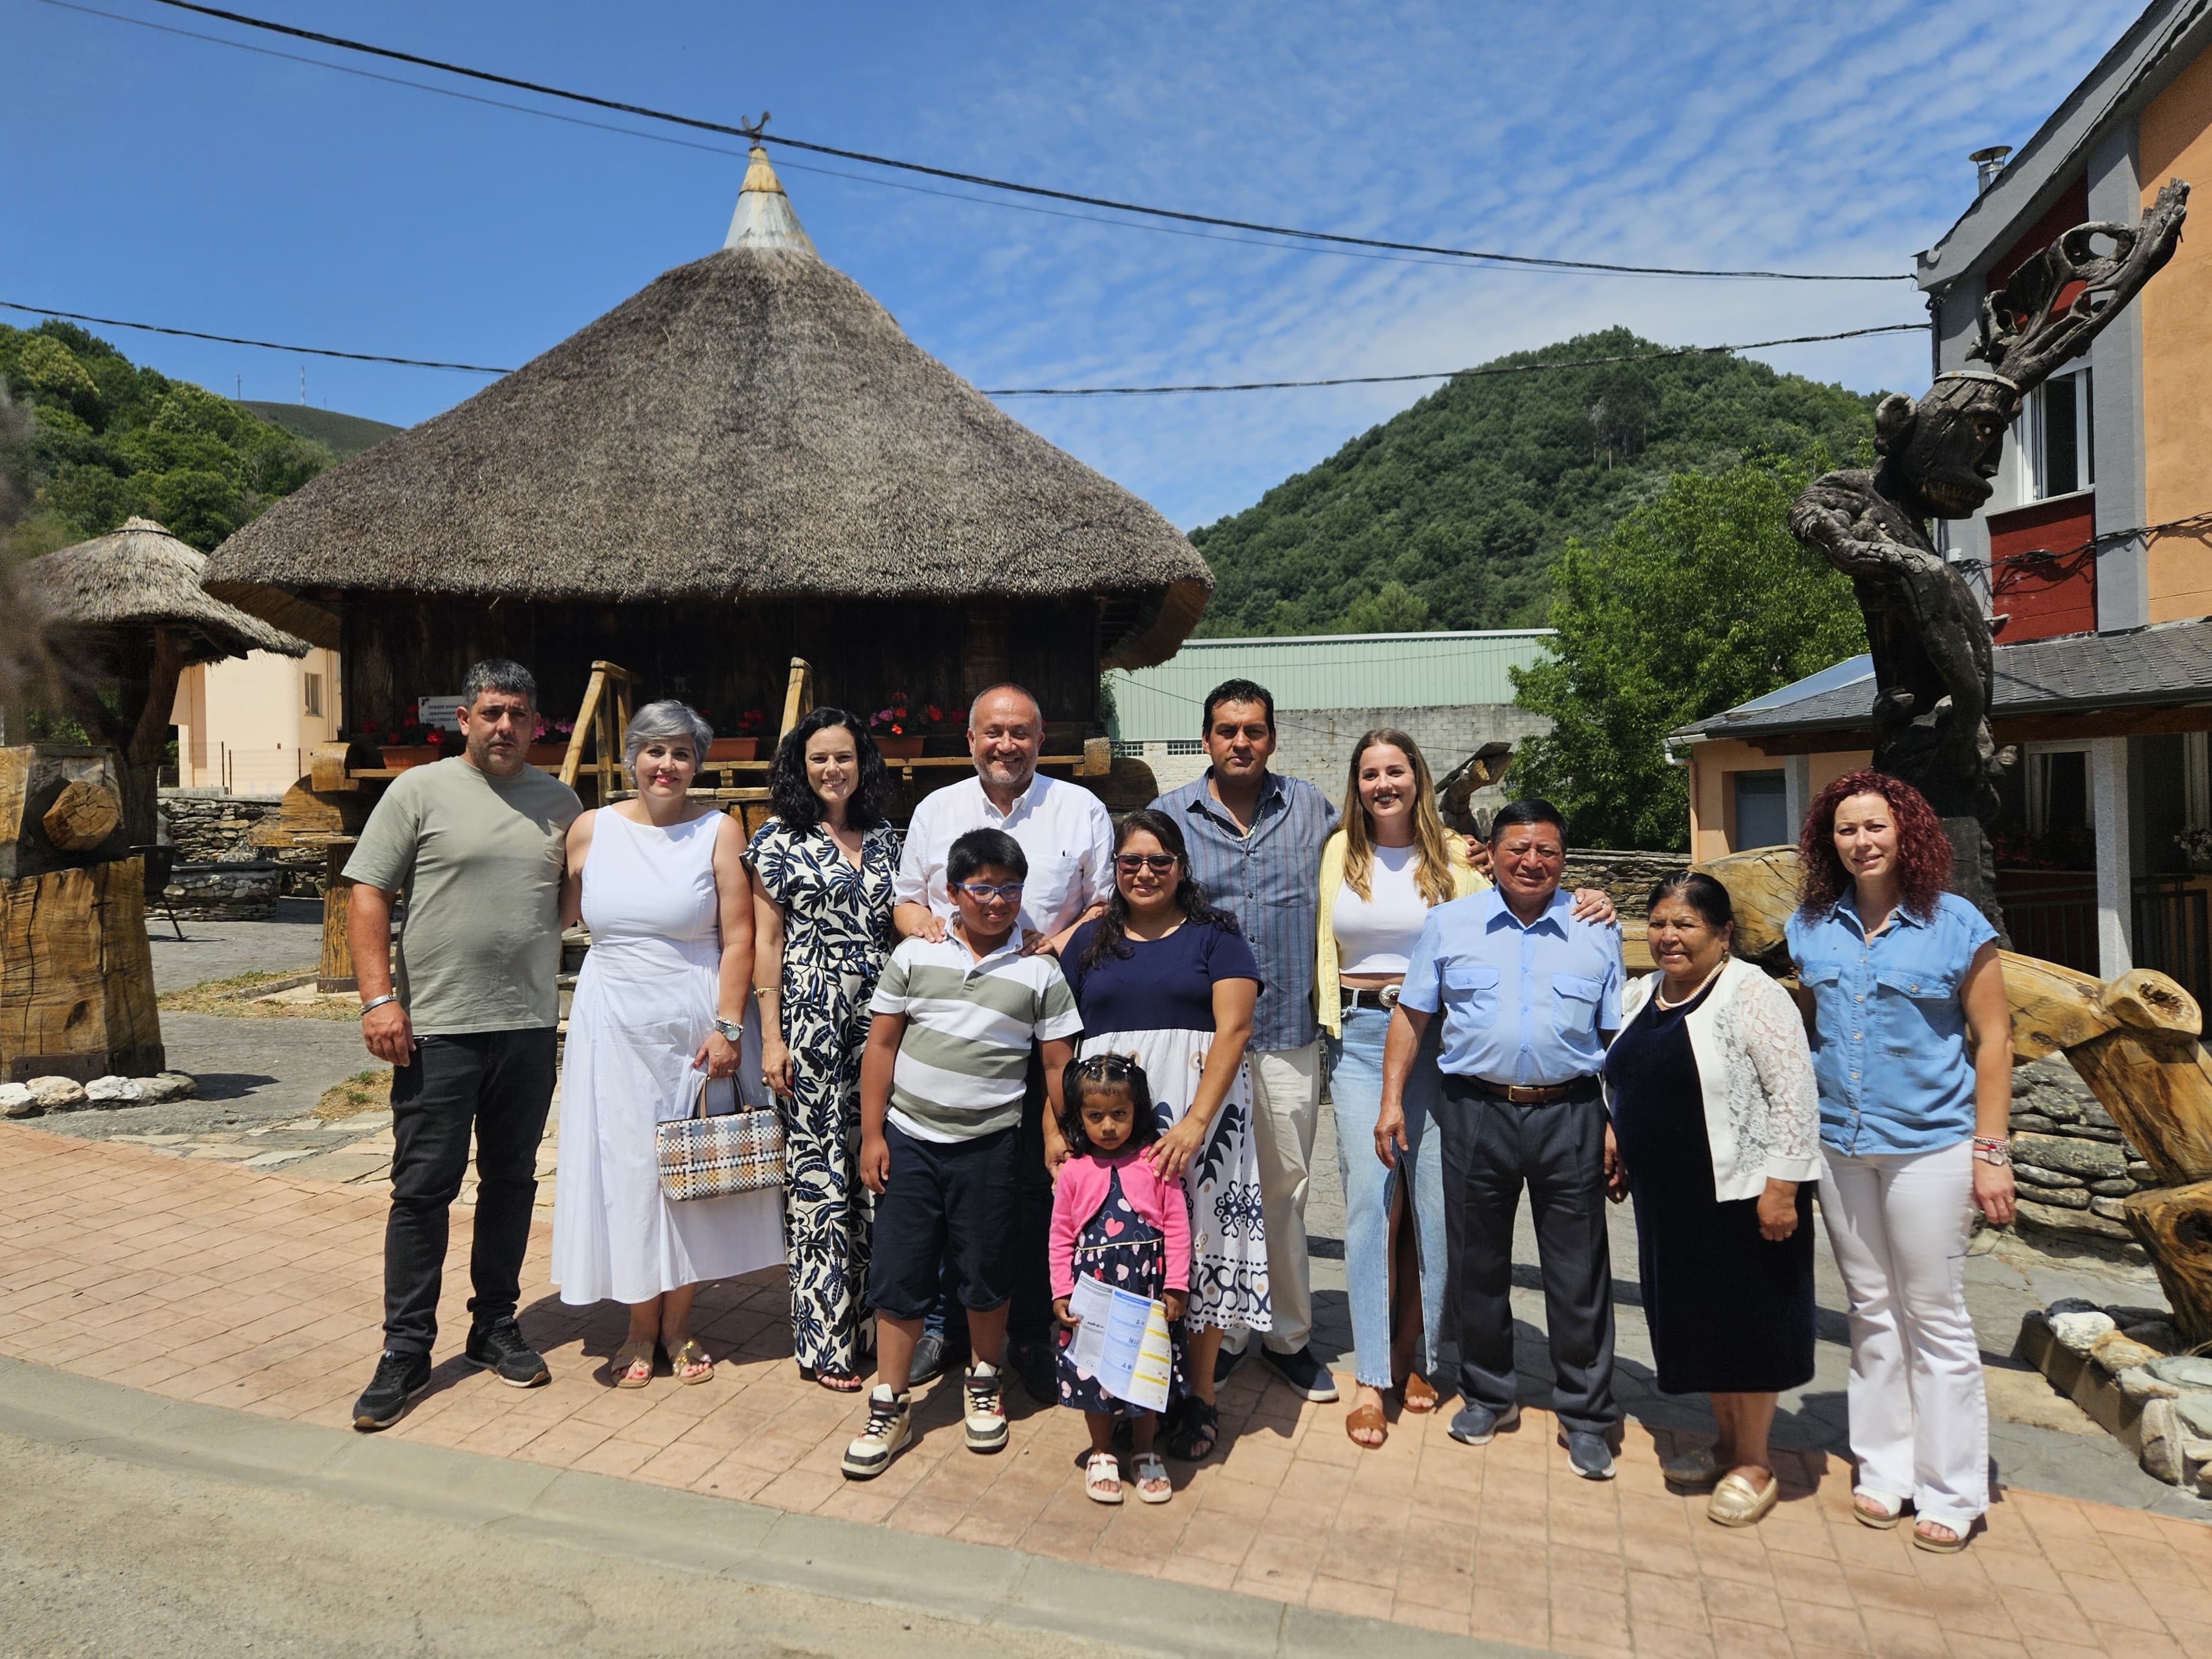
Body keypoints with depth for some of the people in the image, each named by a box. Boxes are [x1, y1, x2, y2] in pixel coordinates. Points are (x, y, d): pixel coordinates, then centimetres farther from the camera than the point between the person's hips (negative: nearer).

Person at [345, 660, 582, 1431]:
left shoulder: (560, 802, 9)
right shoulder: (420, 790, -2)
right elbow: (367, 895, -4)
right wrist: (379, 998, -13)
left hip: (529, 1027, 4)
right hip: (436, 1028, -4)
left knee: (511, 1182, 13)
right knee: (423, 1188, 2)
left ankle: (495, 1329, 27)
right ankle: (406, 1352, 15)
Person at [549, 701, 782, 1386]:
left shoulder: (719, 832, -4)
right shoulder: (591, 829, 3)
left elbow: (738, 939, -7)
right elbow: (559, 918, 11)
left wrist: (726, 1027, -12)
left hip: (694, 1028, -2)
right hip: (613, 1027, 2)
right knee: (625, 1170, 7)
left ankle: (678, 1324, 24)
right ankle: (641, 1329, 22)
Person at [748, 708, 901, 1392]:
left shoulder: (885, 838, 12)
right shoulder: (779, 840, 1)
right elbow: (765, 943, -2)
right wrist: (771, 1037, -7)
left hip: (880, 1023, 4)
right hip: (812, 1026, -4)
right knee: (820, 1177, 0)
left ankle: (878, 1323, 20)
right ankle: (824, 1341, 11)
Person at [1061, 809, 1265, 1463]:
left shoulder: (1215, 935, 2)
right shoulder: (1091, 941, 12)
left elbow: (1234, 1029, -7)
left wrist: (1196, 1122, -17)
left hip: (1198, 1111, -2)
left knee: (1197, 1245, 2)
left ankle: (1199, 1398, 18)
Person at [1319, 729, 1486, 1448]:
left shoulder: (1453, 855, 2)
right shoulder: (1340, 851, 10)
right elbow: (1324, 944, 15)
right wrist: (1331, 1019, 8)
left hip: (1434, 1034, -1)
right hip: (1358, 1036, 1)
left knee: (1434, 1193, 2)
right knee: (1369, 1192, -4)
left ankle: (1421, 1356, 22)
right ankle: (1370, 1377, 3)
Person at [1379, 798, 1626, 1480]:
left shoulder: (1597, 933, 5)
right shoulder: (1449, 924, 4)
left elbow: (1619, 1037, 7)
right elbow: (1411, 1015, 5)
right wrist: (1392, 1101, 0)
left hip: (1570, 1116, 0)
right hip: (1476, 1113, 1)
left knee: (1578, 1274, 7)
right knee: (1478, 1265, 12)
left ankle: (1585, 1416, 23)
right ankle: (1489, 1396, 31)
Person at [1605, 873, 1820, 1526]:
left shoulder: (1752, 996, -14)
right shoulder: (1638, 996, 8)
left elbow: (1794, 1094, -18)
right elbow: (1624, 1081, 22)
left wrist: (1781, 1186, -20)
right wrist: (1620, 1147, 18)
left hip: (1741, 1194, -7)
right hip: (1669, 1197, 7)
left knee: (1744, 1321, 4)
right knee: (1697, 1320, 16)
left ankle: (1754, 1463, 20)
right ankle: (1727, 1443, 32)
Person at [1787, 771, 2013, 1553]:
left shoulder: (1956, 925, -5)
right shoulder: (1811, 928, 4)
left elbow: (1992, 1039, -4)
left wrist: (1991, 1152, -8)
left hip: (1929, 1144, -4)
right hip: (1839, 1145, 4)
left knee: (1935, 1317, 4)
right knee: (1872, 1313, 14)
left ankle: (1952, 1492, 19)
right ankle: (1885, 1470, 27)